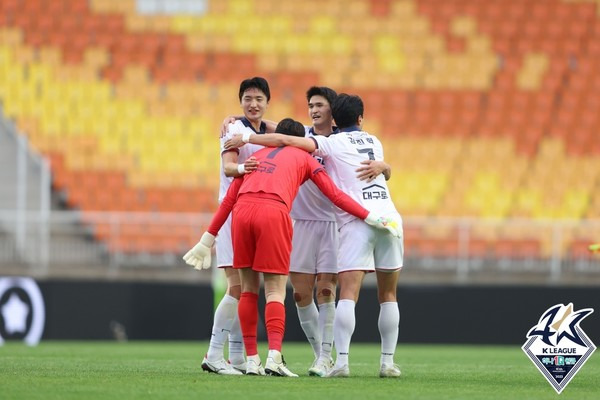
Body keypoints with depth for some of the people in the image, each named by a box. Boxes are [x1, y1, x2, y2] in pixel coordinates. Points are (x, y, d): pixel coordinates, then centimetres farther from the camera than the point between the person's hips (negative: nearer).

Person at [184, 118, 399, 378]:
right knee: (275, 291, 1)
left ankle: (251, 360, 9)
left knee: (249, 288, 13)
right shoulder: (304, 158, 24)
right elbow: (335, 195, 17)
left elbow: (229, 198, 28)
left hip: (242, 211, 3)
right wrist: (370, 218, 20)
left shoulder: (257, 156, 32)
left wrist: (207, 240, 30)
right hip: (273, 212, -3)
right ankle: (274, 356, -15)